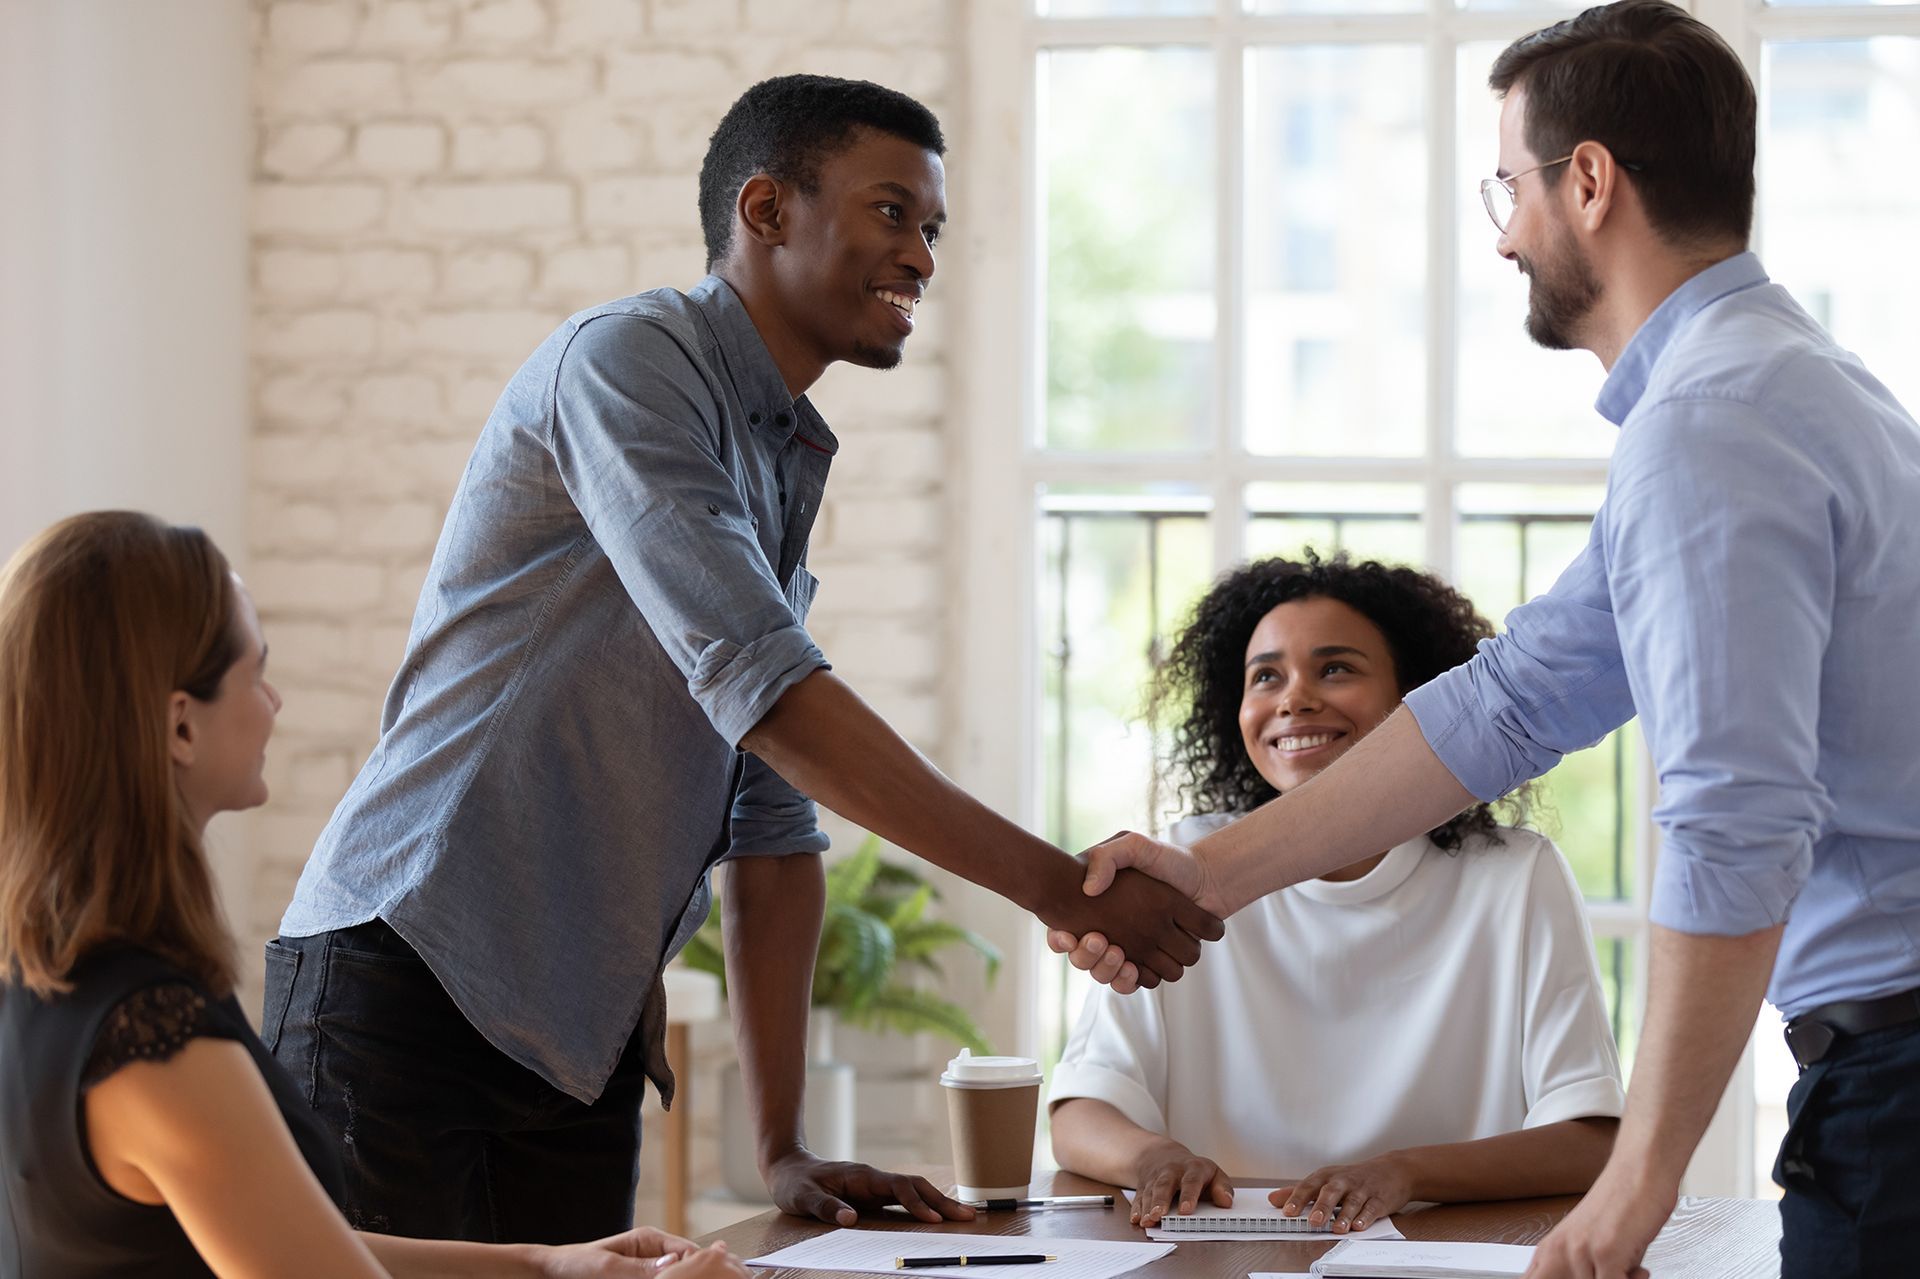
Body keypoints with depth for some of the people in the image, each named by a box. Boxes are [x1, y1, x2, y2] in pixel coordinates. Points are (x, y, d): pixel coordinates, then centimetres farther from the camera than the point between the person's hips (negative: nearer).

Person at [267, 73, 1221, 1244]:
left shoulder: (789, 467, 18)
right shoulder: (629, 361, -10)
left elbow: (773, 820, 17)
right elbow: (760, 686, -22)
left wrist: (786, 1147, 10)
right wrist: (1055, 884, -23)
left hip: (584, 1036, 8)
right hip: (411, 980, -8)